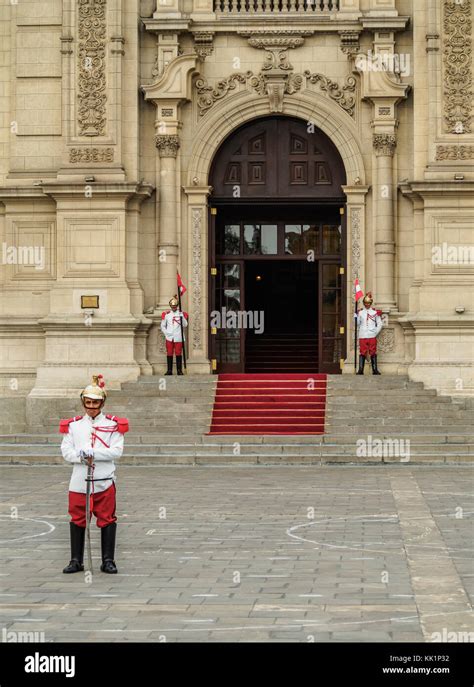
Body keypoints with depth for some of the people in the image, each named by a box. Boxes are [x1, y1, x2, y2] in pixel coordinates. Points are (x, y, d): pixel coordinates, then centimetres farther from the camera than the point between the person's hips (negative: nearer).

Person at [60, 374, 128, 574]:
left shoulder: (113, 424, 4)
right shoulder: (73, 425, 10)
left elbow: (117, 451, -5)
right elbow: (66, 451, 5)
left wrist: (93, 453, -16)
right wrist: (81, 456, -14)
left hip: (104, 481, -2)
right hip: (79, 481, 2)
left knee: (107, 520, 1)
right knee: (77, 520, 5)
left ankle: (108, 561, 9)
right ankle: (76, 561, 14)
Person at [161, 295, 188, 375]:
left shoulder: (182, 314, 4)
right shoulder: (166, 314, 7)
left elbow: (185, 325, -5)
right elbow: (163, 326, 12)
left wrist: (182, 317, -20)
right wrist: (166, 333, -1)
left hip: (178, 338, -1)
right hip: (169, 337, 1)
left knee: (178, 353, 0)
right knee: (169, 354, 2)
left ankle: (179, 370, 6)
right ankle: (169, 370, 7)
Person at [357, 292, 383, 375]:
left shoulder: (375, 312, 7)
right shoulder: (360, 313, 10)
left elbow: (379, 324, 8)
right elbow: (357, 324, 8)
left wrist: (376, 333, -1)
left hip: (372, 336, 0)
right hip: (362, 336, 0)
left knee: (373, 353, 0)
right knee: (362, 353, -2)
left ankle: (375, 370, 2)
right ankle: (360, 370, -2)